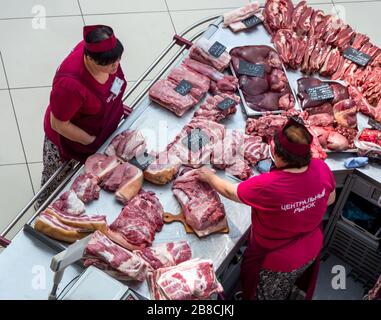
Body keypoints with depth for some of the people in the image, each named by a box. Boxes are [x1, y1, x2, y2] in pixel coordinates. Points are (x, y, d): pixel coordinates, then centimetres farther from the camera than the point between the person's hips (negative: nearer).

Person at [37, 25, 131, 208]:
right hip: (67, 140, -6)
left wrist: (116, 105, 3)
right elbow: (58, 125, -29)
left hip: (98, 129, 6)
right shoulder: (70, 84, -45)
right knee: (54, 185, 24)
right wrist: (91, 141, -19)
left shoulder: (101, 51, -24)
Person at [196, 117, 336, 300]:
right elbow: (330, 199, -3)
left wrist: (209, 177, -1)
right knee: (285, 292, 36)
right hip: (311, 252, 5)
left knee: (267, 296, 27)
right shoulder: (321, 168, -24)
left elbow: (230, 192, -19)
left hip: (276, 262, -5)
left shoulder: (267, 186, -40)